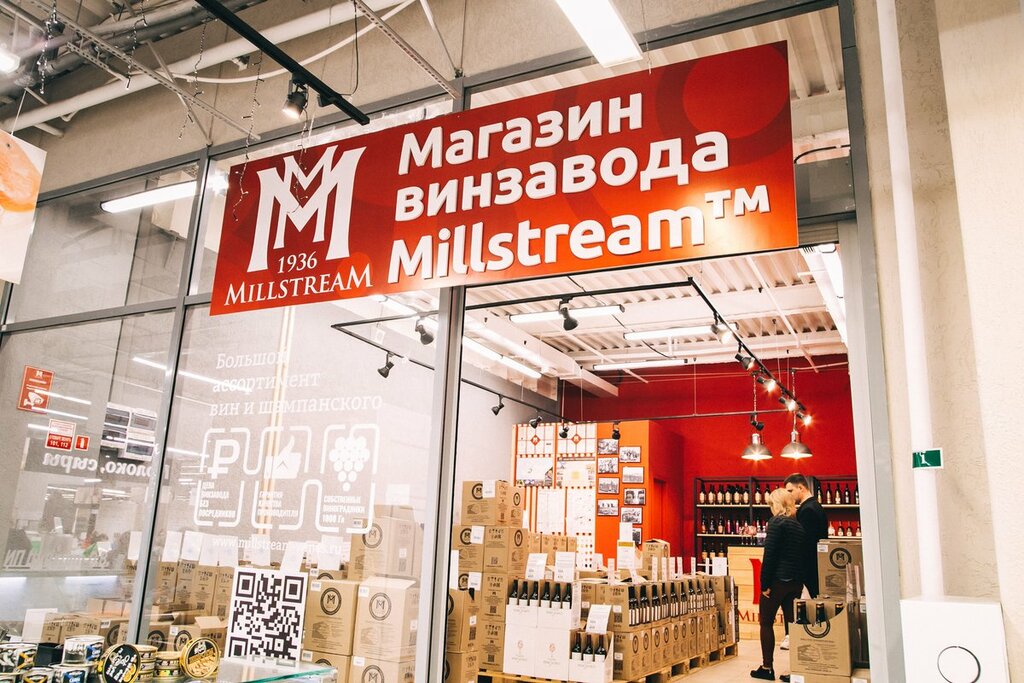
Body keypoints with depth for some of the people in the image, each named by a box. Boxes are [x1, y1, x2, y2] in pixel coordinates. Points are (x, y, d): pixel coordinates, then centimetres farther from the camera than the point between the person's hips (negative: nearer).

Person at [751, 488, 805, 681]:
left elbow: (769, 555, -16)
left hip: (778, 580, -6)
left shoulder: (776, 522, -11)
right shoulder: (799, 525, 10)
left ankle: (767, 667, 8)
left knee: (766, 623, 6)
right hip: (796, 582, 7)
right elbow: (802, 555, 13)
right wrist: (799, 582, 17)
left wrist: (765, 584, -12)